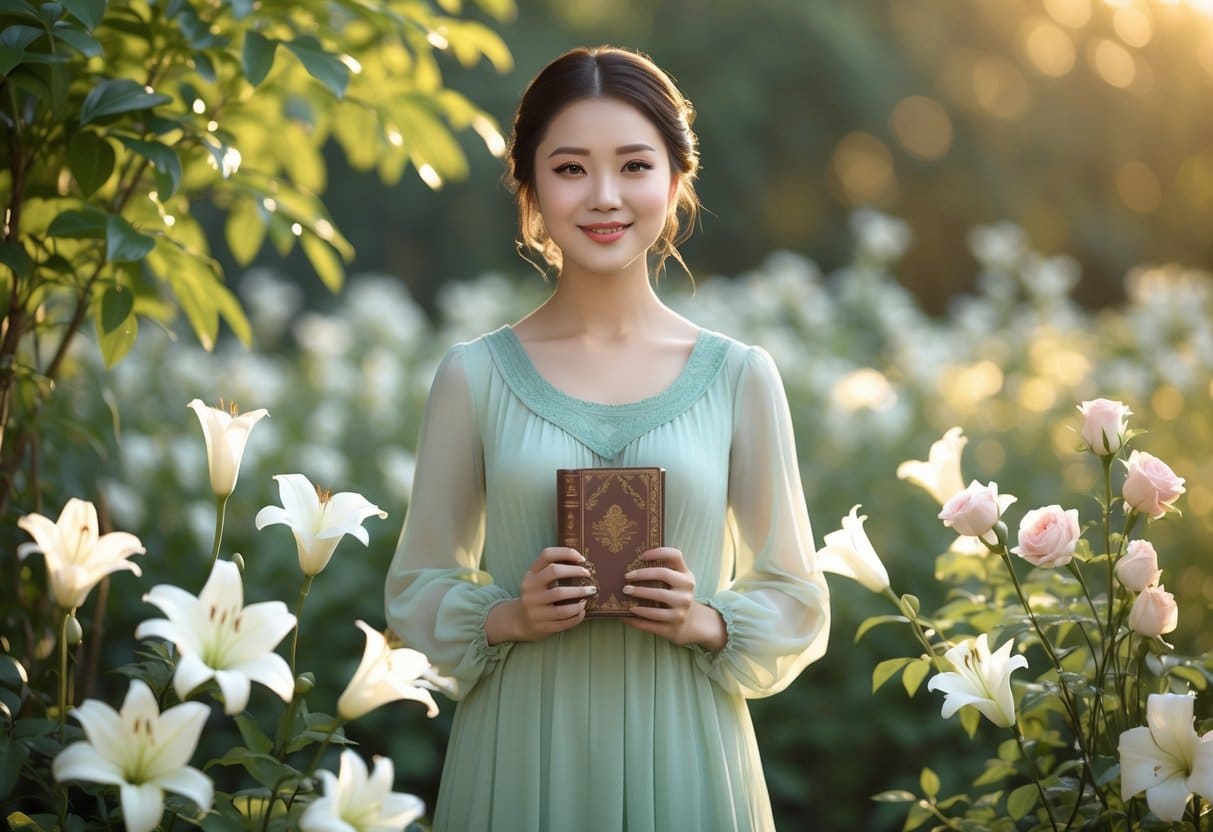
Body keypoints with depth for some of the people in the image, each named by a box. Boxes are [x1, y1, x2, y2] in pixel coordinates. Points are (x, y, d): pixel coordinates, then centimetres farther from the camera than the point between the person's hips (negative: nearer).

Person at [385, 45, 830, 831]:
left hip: (682, 757, 0)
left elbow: (796, 600, 5)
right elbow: (417, 587, 5)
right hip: (523, 756, 0)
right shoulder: (475, 376, -1)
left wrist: (705, 622, -13)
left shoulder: (739, 376, 0)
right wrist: (508, 617, -12)